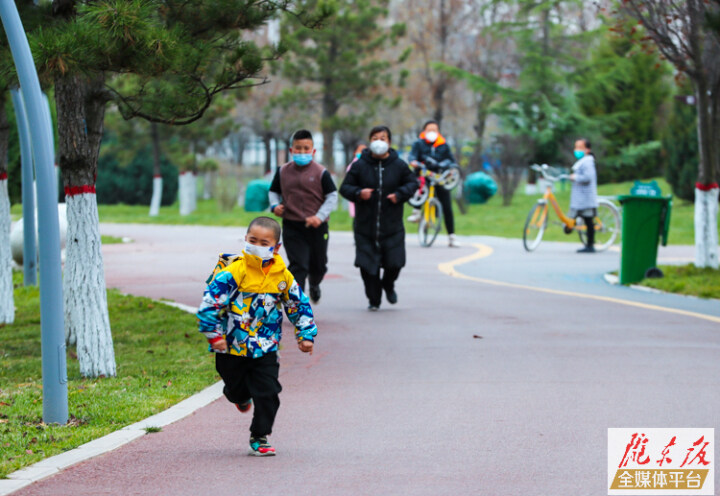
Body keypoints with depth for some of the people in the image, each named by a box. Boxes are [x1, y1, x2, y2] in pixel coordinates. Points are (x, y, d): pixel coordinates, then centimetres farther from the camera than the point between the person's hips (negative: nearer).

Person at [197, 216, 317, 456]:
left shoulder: (283, 276, -3)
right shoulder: (234, 272, -17)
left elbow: (300, 305, 12)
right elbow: (210, 301, -17)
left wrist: (306, 335, 10)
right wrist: (214, 335, -18)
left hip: (265, 348, 2)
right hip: (232, 347, -2)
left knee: (268, 393, -3)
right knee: (237, 389, 15)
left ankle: (259, 438, 12)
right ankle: (241, 397, 53)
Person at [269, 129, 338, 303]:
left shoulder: (320, 173, -5)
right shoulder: (283, 171, 3)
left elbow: (332, 196, -4)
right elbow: (274, 192, 16)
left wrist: (320, 216, -17)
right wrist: (275, 205, -5)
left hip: (317, 227, 0)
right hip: (292, 226, 0)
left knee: (318, 265, 17)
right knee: (298, 266, -11)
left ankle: (314, 284, 50)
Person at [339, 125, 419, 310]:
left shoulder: (399, 165, 2)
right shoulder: (359, 166, -1)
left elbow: (412, 183, 12)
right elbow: (345, 187, 3)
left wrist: (400, 194, -7)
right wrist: (358, 193, -17)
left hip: (392, 226, 1)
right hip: (365, 225, -1)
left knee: (394, 263, 1)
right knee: (368, 265, -3)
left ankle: (388, 285, 34)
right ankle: (374, 299, 14)